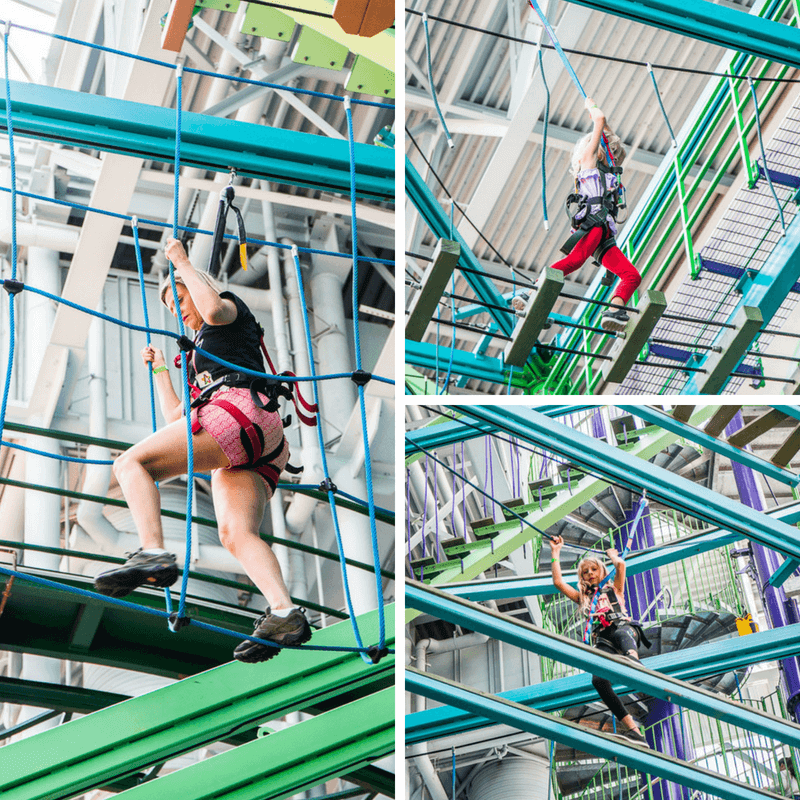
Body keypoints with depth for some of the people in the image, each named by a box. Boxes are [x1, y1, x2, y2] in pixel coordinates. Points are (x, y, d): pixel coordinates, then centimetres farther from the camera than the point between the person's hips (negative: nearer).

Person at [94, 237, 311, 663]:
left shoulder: (232, 308, 21)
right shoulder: (199, 360, 42)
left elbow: (212, 309, -6)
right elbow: (175, 419, 38)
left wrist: (181, 262, 7)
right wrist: (160, 370, 45)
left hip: (242, 410, -8)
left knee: (132, 463, -15)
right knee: (235, 532, -15)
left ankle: (153, 555, -37)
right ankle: (284, 612, -35)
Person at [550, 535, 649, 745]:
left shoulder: (614, 590, 26)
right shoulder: (582, 597, 32)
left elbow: (621, 565, 10)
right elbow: (558, 582, 22)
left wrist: (612, 555, 31)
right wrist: (556, 553, 27)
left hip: (623, 627, 0)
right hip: (601, 639, 0)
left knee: (622, 635, -40)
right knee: (598, 680, -29)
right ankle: (633, 730, -38)